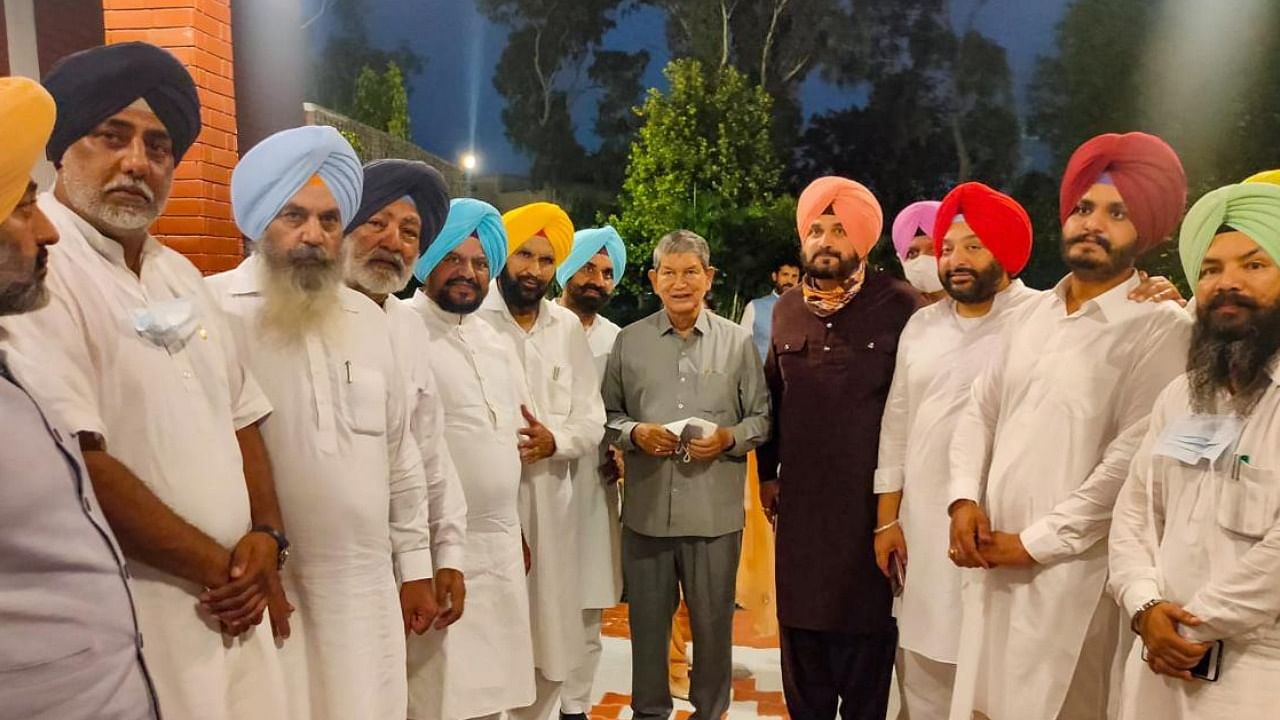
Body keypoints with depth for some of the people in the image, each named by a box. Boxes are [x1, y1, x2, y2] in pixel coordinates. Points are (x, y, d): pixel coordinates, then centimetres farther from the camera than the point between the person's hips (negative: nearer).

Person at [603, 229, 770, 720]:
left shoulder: (737, 342, 2)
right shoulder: (629, 340, 4)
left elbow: (761, 417, 5)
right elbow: (608, 412, 8)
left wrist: (729, 439, -13)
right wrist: (634, 433, -11)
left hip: (715, 509, -1)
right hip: (647, 506, 1)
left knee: (713, 621, 13)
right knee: (648, 620, 14)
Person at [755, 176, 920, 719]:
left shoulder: (899, 306, -8)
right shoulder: (787, 310, 7)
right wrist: (767, 473, 15)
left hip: (874, 497, -4)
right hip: (800, 499, 4)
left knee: (867, 629, 8)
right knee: (801, 625, 15)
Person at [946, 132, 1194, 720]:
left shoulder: (1159, 328, -8)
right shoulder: (1032, 313, 11)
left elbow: (1133, 459, -15)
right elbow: (979, 412, 11)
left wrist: (1036, 542, -13)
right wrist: (964, 500, -3)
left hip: (1071, 568, -5)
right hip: (995, 560, 6)